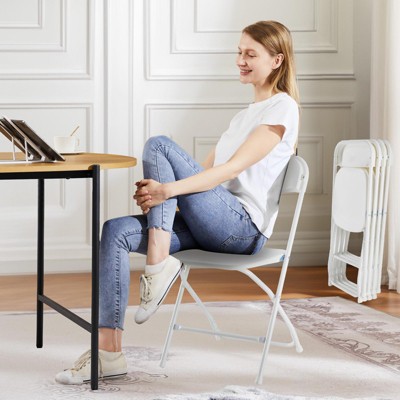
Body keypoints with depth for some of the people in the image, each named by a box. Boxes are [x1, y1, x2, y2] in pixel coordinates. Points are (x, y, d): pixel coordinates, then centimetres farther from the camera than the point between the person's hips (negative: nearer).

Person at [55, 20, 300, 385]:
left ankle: (159, 265, -23)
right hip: (213, 224, 8)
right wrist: (157, 192, -2)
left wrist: (168, 189, -25)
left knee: (158, 145, -19)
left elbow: (234, 167, -16)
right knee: (116, 232, -14)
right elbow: (206, 169, 18)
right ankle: (108, 351, -18)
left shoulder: (282, 108, -3)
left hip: (244, 227, -8)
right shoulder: (246, 114, 26)